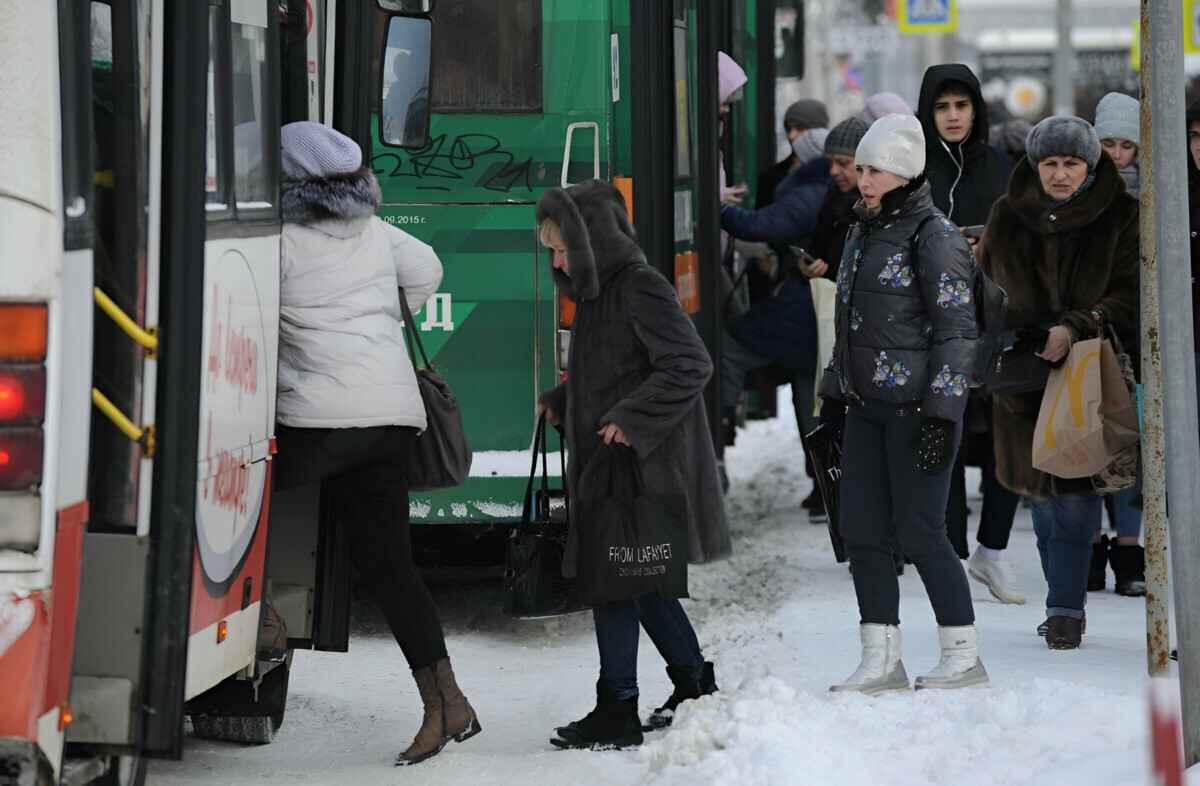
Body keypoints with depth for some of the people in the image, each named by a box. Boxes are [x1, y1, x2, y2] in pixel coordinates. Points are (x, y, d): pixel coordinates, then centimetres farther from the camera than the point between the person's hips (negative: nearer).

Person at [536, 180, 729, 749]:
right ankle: (694, 684, 27)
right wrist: (560, 403, 12)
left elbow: (690, 366, -23)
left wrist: (630, 420, -24)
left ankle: (617, 710, -3)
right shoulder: (600, 292, 13)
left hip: (641, 466, -10)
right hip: (607, 466, 10)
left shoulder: (641, 290, -16)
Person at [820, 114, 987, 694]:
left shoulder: (933, 238, -11)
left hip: (918, 406, -8)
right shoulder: (863, 233, 14)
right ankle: (881, 660, 10)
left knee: (918, 532, -6)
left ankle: (962, 653, 7)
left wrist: (941, 416, -18)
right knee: (861, 531, 4)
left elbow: (956, 331, -14)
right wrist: (833, 399, 20)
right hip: (866, 407, 8)